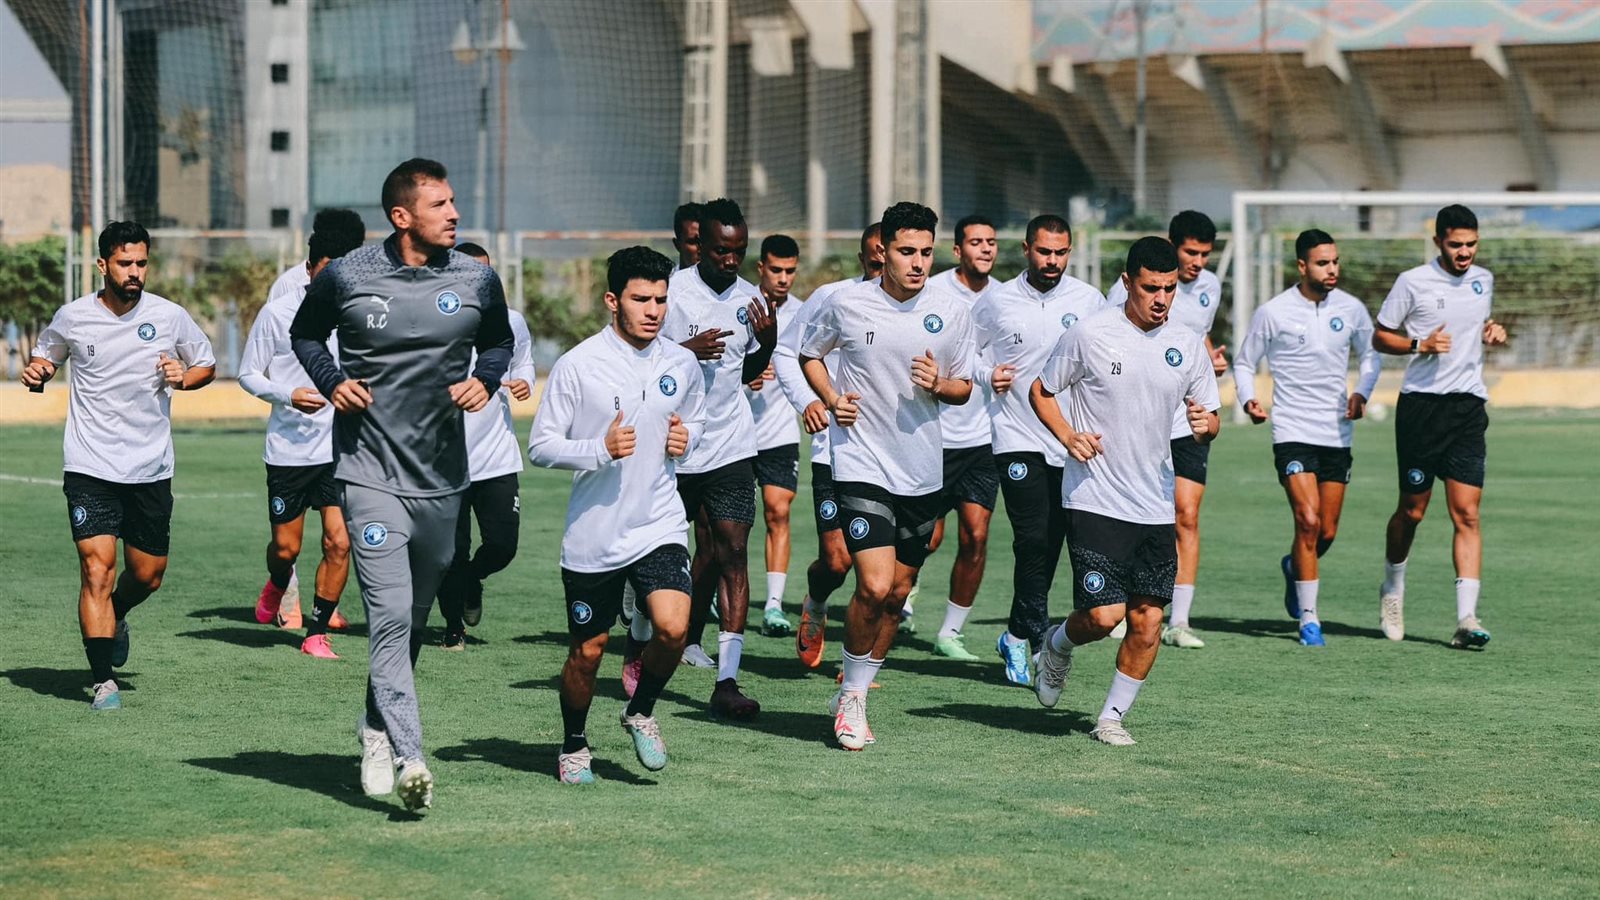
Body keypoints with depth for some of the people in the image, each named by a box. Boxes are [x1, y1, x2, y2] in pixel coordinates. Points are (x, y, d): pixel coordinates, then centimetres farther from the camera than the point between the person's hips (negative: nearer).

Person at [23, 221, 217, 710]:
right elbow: (44, 357, 17)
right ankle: (103, 681, -9)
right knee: (97, 568, -14)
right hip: (89, 467, -2)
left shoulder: (170, 317, -1)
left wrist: (184, 378, -9)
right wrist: (36, 372, -6)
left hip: (152, 468, 2)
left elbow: (207, 364, 13)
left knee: (148, 574, 11)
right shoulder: (72, 318, -2)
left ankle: (114, 618, 45)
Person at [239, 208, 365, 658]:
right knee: (285, 547, 7)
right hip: (289, 448, -2)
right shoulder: (277, 312, -6)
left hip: (340, 448, 2)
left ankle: (317, 631, 5)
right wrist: (288, 395, -17)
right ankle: (278, 587, 42)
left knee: (339, 542, -10)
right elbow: (248, 374, -2)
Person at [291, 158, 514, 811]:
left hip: (442, 480, 4)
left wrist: (485, 380, 0)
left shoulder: (477, 280, 2)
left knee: (414, 619, 15)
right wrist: (331, 382, -3)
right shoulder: (346, 278, -4)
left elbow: (499, 341, 20)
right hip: (370, 475, -4)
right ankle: (409, 759, -20)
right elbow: (305, 333, 14)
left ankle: (377, 730, 36)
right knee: (391, 616, -15)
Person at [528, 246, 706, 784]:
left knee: (672, 627, -19)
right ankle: (574, 746, 32)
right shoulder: (578, 366, -9)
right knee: (587, 651, 7)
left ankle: (641, 713, 10)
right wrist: (600, 449, -22)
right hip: (593, 533, -2)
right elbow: (540, 446, -7)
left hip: (659, 526, 2)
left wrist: (686, 437, 1)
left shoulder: (681, 365, 3)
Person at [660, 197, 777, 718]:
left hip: (730, 446, 3)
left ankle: (727, 680, -13)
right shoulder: (671, 291, -7)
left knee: (732, 548, -9)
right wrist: (688, 351, -21)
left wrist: (768, 343, 0)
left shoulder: (748, 298, 9)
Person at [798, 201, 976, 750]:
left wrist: (940, 385, -12)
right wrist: (831, 398, -5)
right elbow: (809, 353, 13)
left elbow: (964, 388, 11)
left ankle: (856, 695, 26)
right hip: (862, 464, -4)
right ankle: (850, 696, 3)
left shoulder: (952, 313, 0)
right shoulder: (846, 304, -6)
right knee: (874, 586, -17)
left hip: (923, 472, 4)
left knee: (897, 594, 9)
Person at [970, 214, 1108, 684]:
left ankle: (1017, 635, 22)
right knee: (1034, 541, -12)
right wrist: (986, 375, -6)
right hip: (1018, 438, -2)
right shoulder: (996, 302, 0)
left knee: (1049, 545, 6)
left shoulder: (1089, 301, 3)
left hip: (1073, 441, 2)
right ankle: (1041, 643, -4)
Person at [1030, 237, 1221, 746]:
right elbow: (1041, 391, 5)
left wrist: (1205, 424, -10)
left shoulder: (1188, 346, 6)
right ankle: (1058, 645, 22)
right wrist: (1068, 436, -12)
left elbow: (1209, 417, 14)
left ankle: (1112, 716, 19)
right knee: (1103, 615, -12)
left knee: (1148, 620, 1)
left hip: (1156, 508, 4)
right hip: (1094, 500, -4)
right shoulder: (1090, 335, -6)